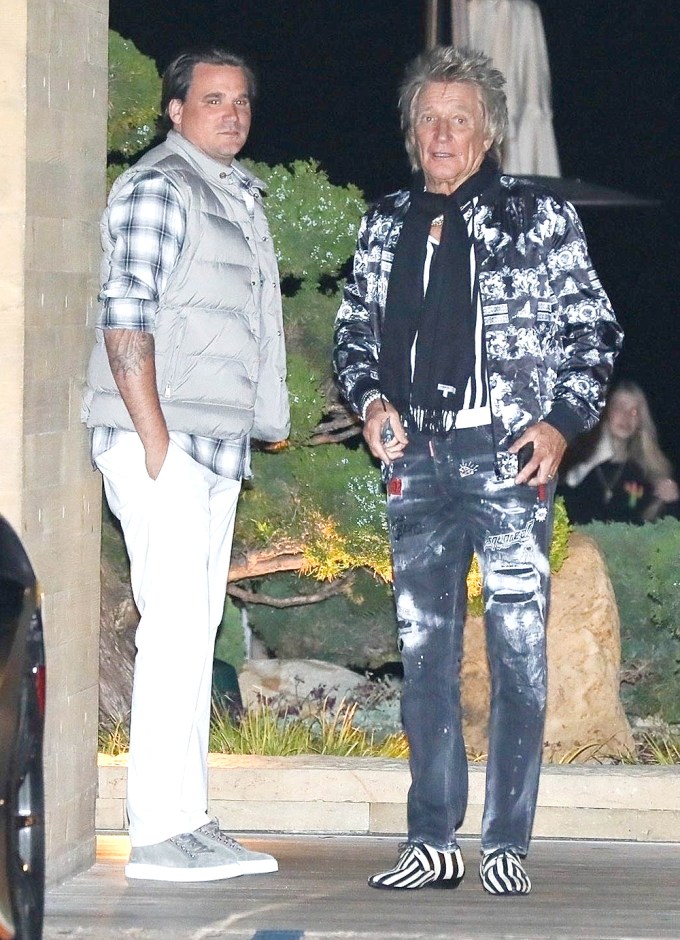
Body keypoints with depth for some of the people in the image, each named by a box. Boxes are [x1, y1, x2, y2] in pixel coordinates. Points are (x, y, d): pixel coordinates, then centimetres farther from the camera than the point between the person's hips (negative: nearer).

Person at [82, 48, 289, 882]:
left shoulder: (237, 196, 20)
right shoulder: (157, 188, -8)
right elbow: (125, 318, -15)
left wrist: (258, 435, 18)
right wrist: (155, 440, -19)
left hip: (216, 444, 9)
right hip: (160, 443, -9)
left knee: (196, 631, 10)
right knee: (174, 626, -12)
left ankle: (187, 822, 14)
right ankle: (158, 834, -12)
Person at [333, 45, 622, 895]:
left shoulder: (540, 218, 2)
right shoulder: (386, 226, 14)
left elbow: (592, 330, 4)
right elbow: (353, 329, 21)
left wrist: (562, 421, -8)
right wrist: (369, 398, 2)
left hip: (509, 457, -4)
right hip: (415, 458, 4)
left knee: (517, 648, -5)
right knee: (423, 648, 6)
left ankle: (507, 843, 1)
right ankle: (432, 841, 12)